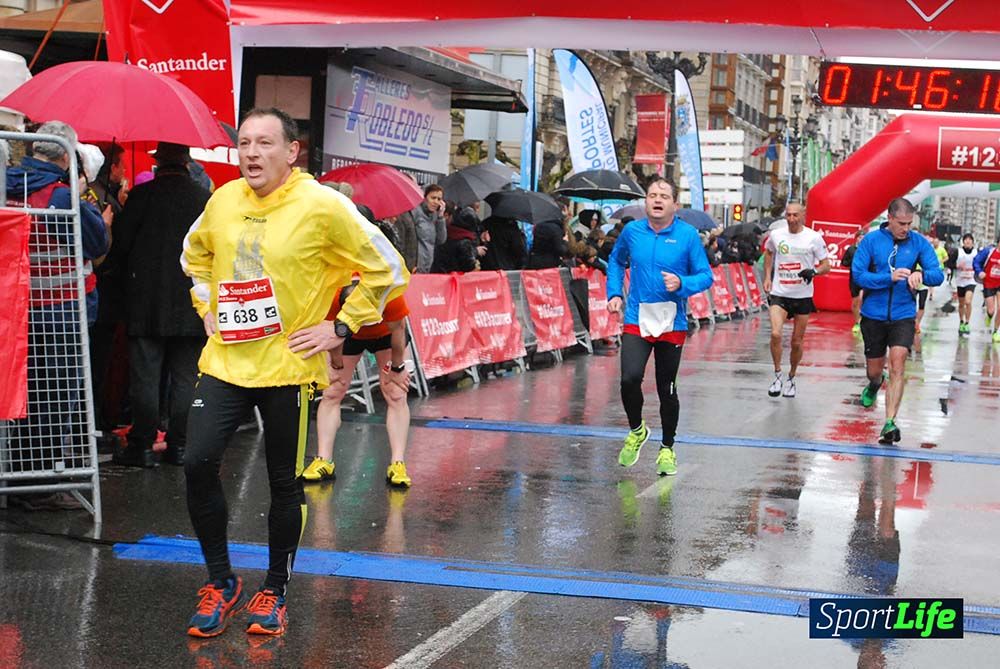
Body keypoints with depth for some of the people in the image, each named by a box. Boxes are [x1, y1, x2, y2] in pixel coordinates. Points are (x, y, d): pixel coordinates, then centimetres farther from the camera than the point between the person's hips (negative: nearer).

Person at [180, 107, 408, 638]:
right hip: (226, 360, 4)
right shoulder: (223, 200, 4)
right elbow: (196, 253, 26)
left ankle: (275, 589, 25)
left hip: (287, 366, -4)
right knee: (198, 462, -7)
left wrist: (341, 326, -8)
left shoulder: (322, 205, -12)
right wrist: (207, 306, 14)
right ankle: (220, 582, 11)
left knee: (285, 483, 5)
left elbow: (384, 268, -6)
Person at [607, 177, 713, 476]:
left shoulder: (688, 235, -5)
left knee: (667, 389, 7)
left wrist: (682, 283, -22)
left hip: (672, 325, -1)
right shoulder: (632, 231, 2)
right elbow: (616, 261, 21)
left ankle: (667, 449, 28)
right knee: (630, 378, -18)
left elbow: (705, 276, -3)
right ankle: (636, 430, 11)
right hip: (636, 320, 1)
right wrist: (614, 294, 10)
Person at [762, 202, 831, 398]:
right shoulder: (776, 235, 1)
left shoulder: (814, 237, -5)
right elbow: (768, 252, 23)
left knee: (797, 343, 7)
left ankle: (791, 378, 29)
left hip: (803, 296, 0)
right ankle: (777, 375, -2)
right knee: (775, 334, -20)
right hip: (779, 294, 0)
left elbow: (826, 266, 0)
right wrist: (767, 277, 13)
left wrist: (814, 272, -22)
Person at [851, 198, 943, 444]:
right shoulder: (871, 241, -7)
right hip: (873, 315, 0)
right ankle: (874, 385, 51)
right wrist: (890, 277, -25)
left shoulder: (919, 243, -3)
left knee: (897, 366, -15)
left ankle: (890, 424, -15)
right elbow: (858, 275, -12)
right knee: (874, 370, 14)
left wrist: (921, 274, -29)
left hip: (903, 315, 0)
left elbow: (938, 275, -7)